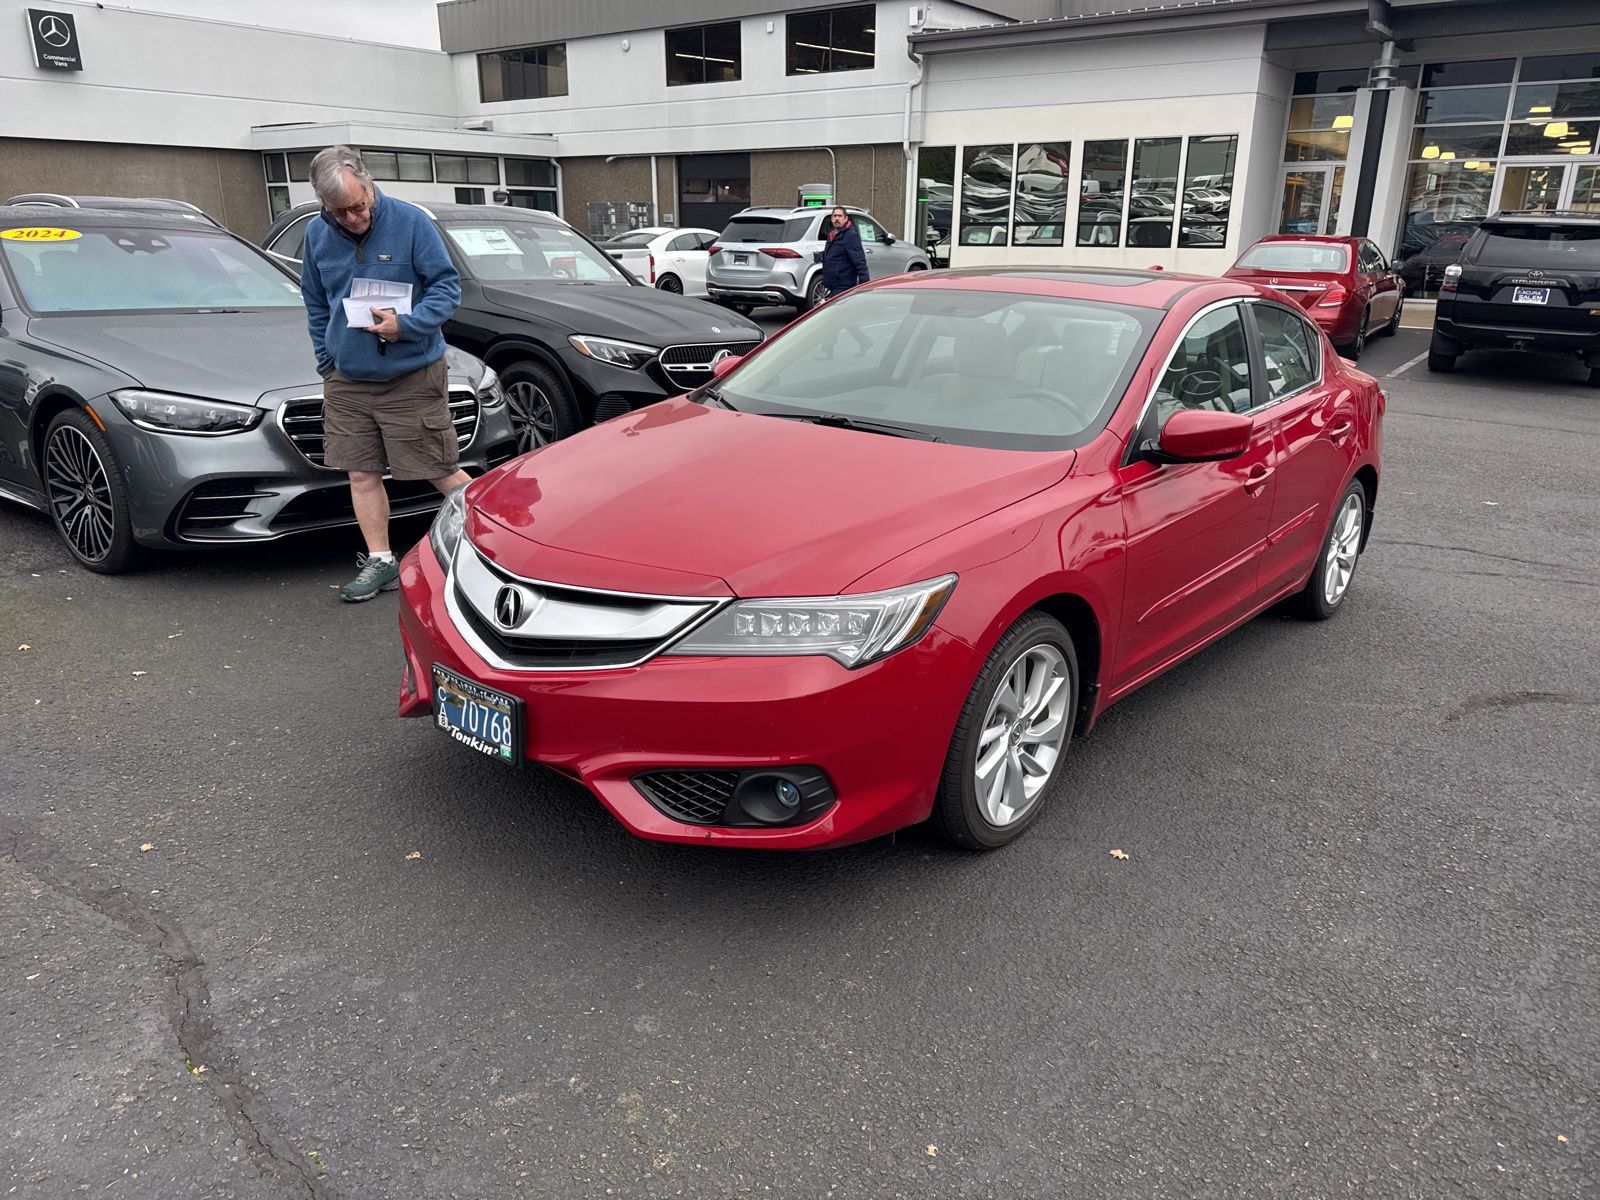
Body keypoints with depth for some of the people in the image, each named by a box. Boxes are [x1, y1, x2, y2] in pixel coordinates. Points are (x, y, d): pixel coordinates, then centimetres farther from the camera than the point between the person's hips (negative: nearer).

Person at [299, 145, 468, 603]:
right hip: (348, 381, 5)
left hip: (413, 377, -5)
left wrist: (407, 324, -21)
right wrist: (327, 363, 14)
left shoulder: (411, 222, -9)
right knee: (362, 474, 7)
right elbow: (316, 305, 17)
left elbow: (447, 285, -7)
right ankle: (380, 561, 16)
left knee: (440, 472, -3)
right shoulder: (317, 235, 5)